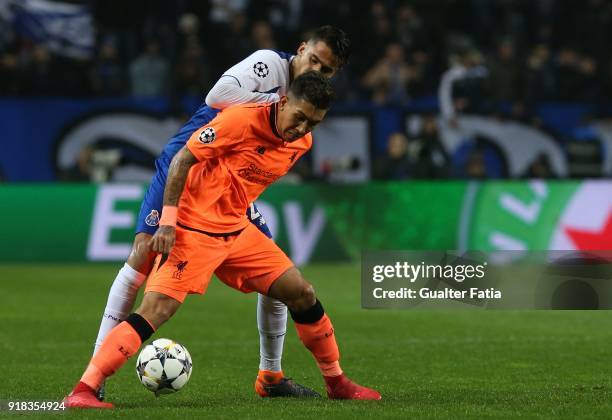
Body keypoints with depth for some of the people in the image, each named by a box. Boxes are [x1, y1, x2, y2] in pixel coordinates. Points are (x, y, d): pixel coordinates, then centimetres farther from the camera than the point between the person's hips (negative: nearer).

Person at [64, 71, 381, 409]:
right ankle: (82, 391, -19)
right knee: (155, 310, -19)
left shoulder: (302, 142, 4)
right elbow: (182, 159, -16)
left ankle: (336, 382, 22)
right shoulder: (241, 119, -20)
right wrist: (168, 221, -19)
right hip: (193, 230, -7)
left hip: (237, 230, 7)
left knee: (302, 295, 6)